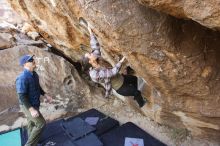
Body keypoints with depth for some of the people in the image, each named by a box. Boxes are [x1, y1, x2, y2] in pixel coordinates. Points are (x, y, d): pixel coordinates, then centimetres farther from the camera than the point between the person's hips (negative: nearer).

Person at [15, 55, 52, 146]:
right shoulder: (22, 78, -31)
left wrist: (46, 95, 10)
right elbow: (22, 96, -28)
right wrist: (32, 110, -30)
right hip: (28, 106, -9)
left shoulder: (34, 74, -1)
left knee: (32, 123, 21)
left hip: (34, 104, 9)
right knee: (41, 124, -2)